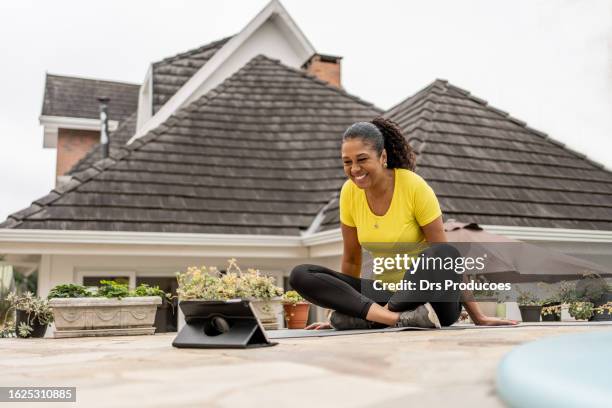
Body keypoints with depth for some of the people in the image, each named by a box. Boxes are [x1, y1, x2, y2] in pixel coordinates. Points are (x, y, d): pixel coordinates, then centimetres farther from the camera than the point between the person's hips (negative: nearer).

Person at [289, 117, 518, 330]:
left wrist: (478, 316, -12)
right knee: (300, 275, -16)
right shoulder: (349, 193, -3)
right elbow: (351, 260, 6)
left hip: (428, 293, -4)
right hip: (385, 292, 4)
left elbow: (447, 255, -12)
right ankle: (398, 317, -30)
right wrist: (339, 309, 9)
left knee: (443, 254, -37)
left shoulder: (415, 187, -15)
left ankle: (368, 316, -24)